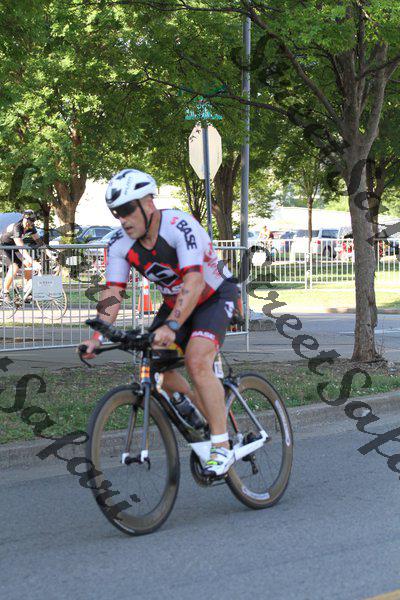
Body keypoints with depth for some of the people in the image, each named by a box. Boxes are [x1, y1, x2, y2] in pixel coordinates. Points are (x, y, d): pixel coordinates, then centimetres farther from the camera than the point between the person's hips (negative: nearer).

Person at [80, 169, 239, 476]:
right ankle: (209, 416, 15)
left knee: (197, 361, -27)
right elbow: (112, 294, -14)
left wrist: (171, 326, -55)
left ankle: (222, 448, -21)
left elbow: (194, 283, -43)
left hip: (214, 296, -7)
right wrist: (98, 337, -30)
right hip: (174, 301, 7)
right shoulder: (121, 244, -14)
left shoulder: (180, 227, -33)